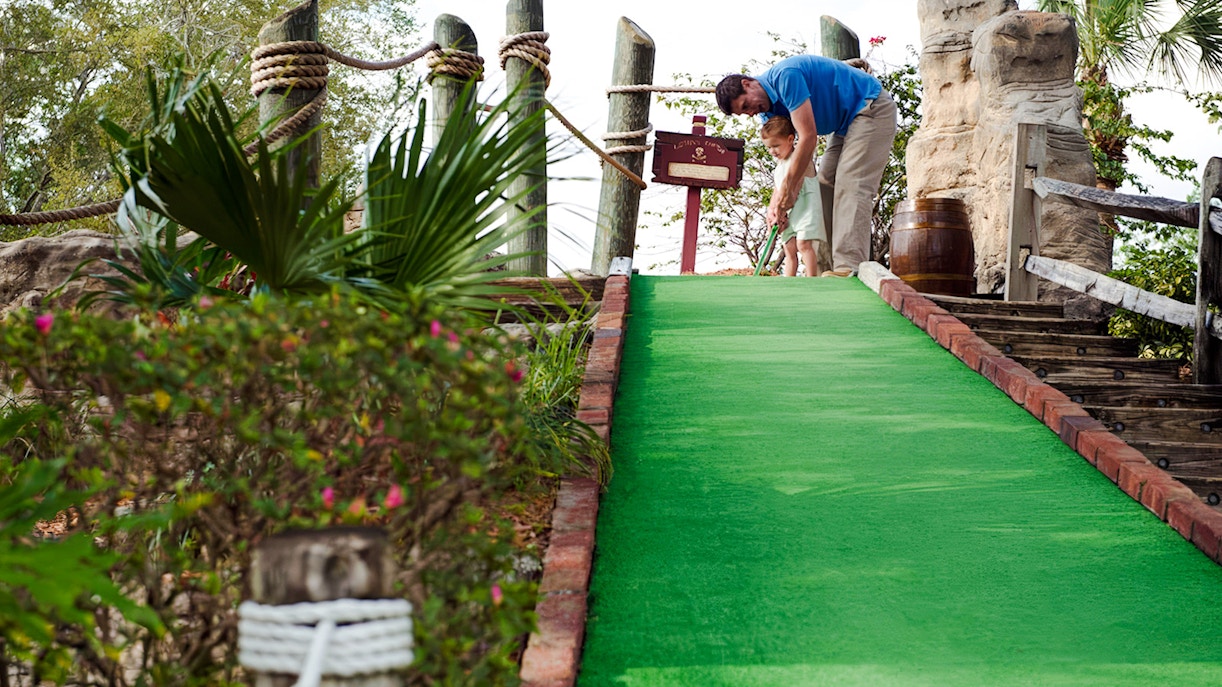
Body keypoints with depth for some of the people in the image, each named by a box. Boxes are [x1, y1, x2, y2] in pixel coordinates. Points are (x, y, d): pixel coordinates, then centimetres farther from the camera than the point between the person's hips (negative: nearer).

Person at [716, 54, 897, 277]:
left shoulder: (786, 77, -26)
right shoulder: (770, 108, 3)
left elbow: (808, 137, -28)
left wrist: (786, 190, -22)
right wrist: (776, 202, -13)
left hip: (872, 109, -10)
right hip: (845, 124, 10)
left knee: (851, 187, -20)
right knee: (825, 186, 6)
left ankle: (849, 266, -29)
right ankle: (827, 267, 3)